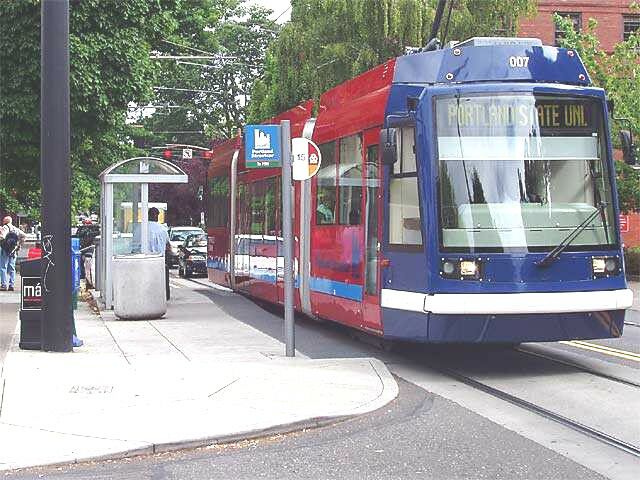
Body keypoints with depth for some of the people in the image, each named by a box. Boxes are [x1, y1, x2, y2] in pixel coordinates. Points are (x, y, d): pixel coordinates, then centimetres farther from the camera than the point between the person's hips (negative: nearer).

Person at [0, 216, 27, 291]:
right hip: (13, 251, 6)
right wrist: (19, 244, 14)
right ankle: (12, 285, 8)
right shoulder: (16, 229, 13)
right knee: (12, 268, 9)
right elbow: (24, 235, 12)